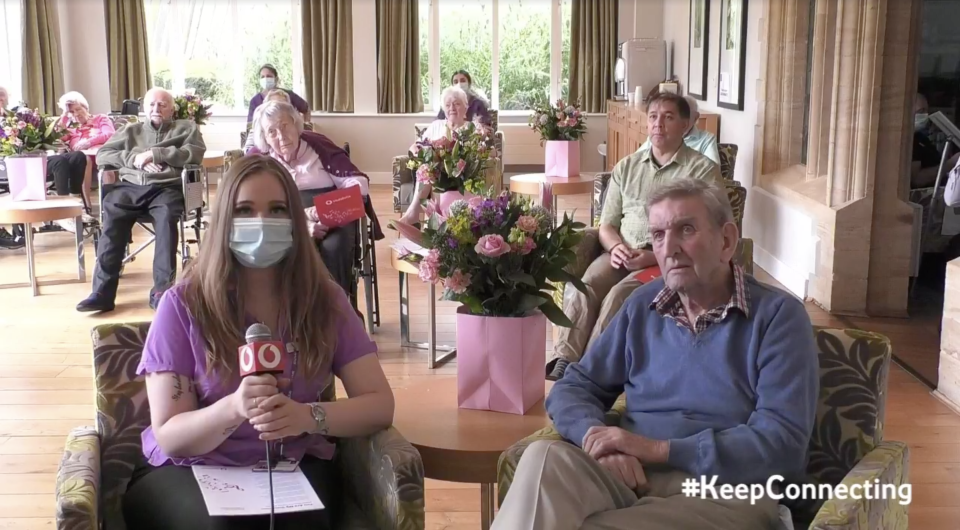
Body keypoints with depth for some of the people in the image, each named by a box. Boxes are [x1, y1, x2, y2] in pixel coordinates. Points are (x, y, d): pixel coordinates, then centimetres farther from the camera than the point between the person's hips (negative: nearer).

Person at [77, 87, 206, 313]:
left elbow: (195, 154, 2)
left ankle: (162, 289, -39)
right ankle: (102, 292, -33)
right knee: (111, 217, -30)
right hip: (130, 187, 2)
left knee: (166, 216, -37)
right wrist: (134, 158, 1)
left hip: (166, 188, -2)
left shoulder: (186, 128, 22)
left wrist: (155, 153, -3)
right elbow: (102, 155, 18)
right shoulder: (130, 131, 29)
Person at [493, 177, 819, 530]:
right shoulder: (643, 306, 14)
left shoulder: (779, 315, -2)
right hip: (631, 474, 5)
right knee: (544, 458, -30)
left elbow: (782, 442, -12)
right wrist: (598, 437, -11)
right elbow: (574, 388, 14)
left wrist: (659, 448, -16)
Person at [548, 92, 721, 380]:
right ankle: (565, 360, -33)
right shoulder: (626, 167, 18)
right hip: (622, 254, 4)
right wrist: (616, 247, -7)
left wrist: (655, 256, -18)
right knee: (583, 288, -27)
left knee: (619, 295, -32)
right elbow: (607, 224, 17)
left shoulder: (703, 169, 2)